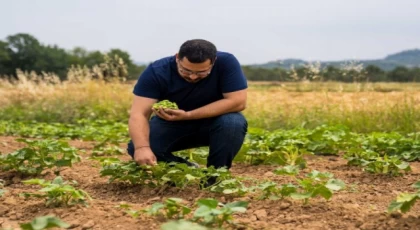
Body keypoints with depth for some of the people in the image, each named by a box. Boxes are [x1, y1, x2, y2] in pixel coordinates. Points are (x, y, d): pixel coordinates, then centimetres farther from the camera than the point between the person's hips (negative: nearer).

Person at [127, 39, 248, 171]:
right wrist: (142, 147, -50)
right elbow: (139, 113, -30)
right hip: (170, 123, 1)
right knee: (137, 148, -25)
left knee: (234, 122, -33)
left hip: (212, 122, 0)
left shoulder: (226, 63, -25)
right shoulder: (157, 71, -25)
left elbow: (238, 101, -29)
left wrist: (188, 115, -34)